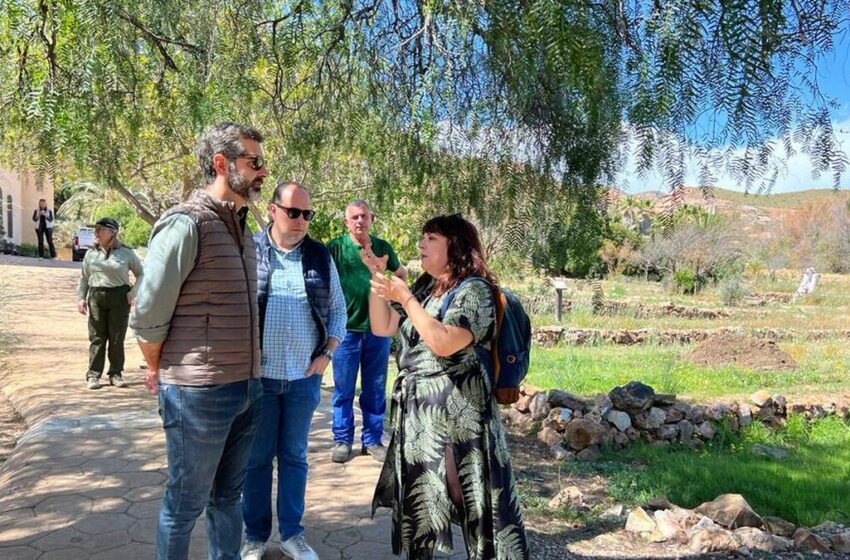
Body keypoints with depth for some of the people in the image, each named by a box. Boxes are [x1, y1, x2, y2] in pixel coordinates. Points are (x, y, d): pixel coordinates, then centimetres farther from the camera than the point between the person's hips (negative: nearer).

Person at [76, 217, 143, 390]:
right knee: (97, 337, 3)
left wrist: (133, 292, -7)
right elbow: (83, 278, 13)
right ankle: (93, 375, 8)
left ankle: (116, 374, 13)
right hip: (96, 297, 2)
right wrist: (81, 298, 2)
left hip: (120, 297, -2)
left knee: (117, 338, 3)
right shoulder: (91, 253, 8)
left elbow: (141, 273, 7)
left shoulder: (126, 253, 0)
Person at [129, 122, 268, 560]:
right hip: (198, 392, -7)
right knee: (185, 503, 10)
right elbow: (147, 318, -12)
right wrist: (162, 373, 2)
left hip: (247, 388, 7)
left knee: (228, 495, 20)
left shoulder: (242, 227, 10)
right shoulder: (186, 225, -15)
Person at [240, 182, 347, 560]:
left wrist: (327, 354, 1)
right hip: (258, 375, -2)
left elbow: (338, 309, 10)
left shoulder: (320, 256, 4)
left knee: (294, 457, 13)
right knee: (256, 458, 11)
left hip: (305, 377, 2)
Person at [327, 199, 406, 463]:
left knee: (375, 390, 10)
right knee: (343, 390, 6)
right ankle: (342, 440, 20)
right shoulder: (335, 247, -5)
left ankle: (372, 440, 22)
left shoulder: (383, 247, 5)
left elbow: (401, 273, 21)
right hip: (347, 328, -2)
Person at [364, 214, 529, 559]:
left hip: (455, 409, -7)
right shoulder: (424, 287, 11)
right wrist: (378, 279, 1)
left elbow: (443, 343, -23)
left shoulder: (473, 290, -11)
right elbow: (381, 328, 11)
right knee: (416, 494, 16)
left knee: (469, 494, -1)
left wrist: (405, 298, -20)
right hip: (415, 406, 7)